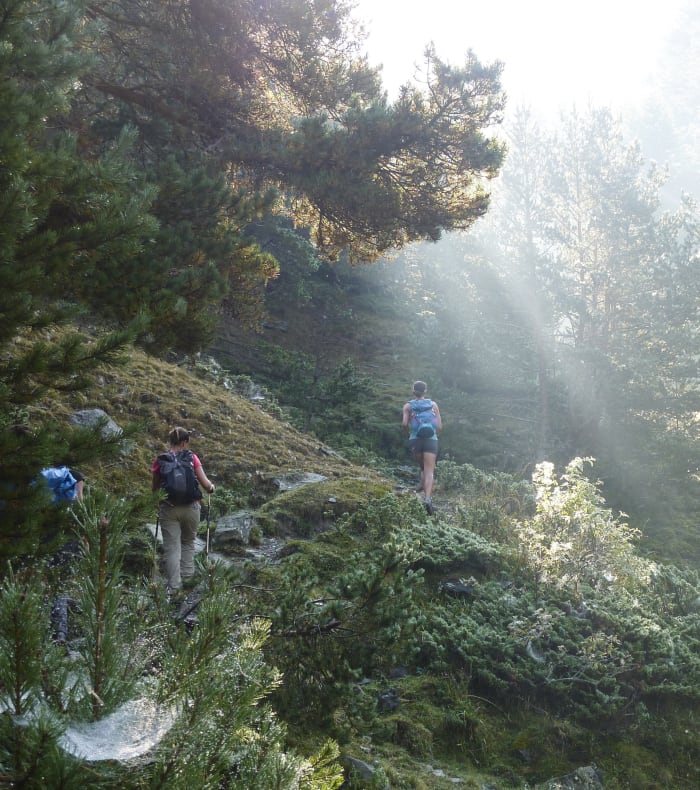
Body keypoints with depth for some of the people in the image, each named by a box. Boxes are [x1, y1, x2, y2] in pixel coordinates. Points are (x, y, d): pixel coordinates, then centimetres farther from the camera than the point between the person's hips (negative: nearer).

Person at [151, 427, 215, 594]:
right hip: (191, 507, 0)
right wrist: (211, 487, 18)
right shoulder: (192, 458, -3)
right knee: (188, 543, 21)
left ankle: (174, 587, 2)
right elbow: (205, 484, -5)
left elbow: (155, 488, 7)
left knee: (172, 548, 4)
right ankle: (187, 578, 16)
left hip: (168, 508, 0)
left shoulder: (160, 461, -1)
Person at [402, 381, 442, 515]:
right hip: (431, 440, -1)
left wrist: (408, 433, 10)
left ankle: (423, 486, 13)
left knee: (423, 468, 24)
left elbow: (405, 423, -9)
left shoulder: (408, 406, 6)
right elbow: (440, 426, 5)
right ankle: (428, 498, -26)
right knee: (429, 471, -8)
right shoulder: (433, 405, 9)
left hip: (415, 440, 1)